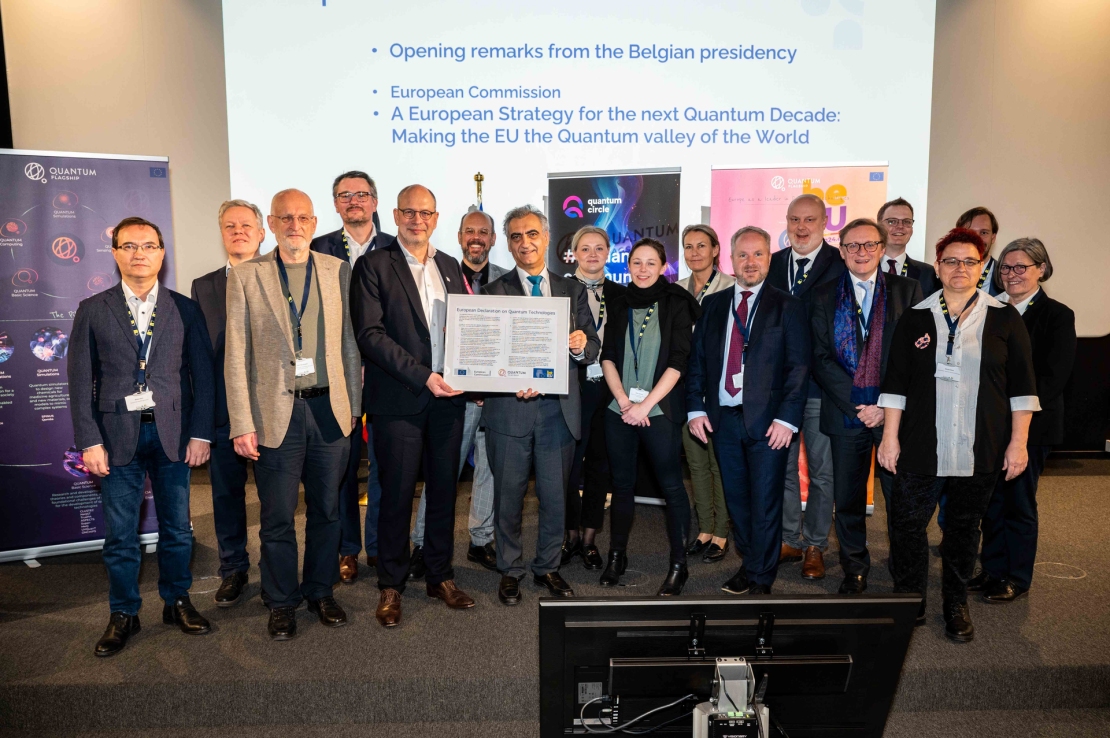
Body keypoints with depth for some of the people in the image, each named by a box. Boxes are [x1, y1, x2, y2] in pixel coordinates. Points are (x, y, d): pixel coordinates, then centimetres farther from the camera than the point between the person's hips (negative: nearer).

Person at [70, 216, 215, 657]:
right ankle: (123, 615, 23)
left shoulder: (184, 309, 5)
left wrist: (200, 434, -4)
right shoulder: (93, 311, 4)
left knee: (177, 527, 10)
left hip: (172, 432, 1)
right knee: (120, 534, 7)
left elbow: (202, 375, 3)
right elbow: (81, 380, 2)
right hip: (117, 433, 0)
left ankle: (177, 602, 27)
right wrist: (90, 442, -5)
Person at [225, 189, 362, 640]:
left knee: (326, 511, 14)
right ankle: (281, 603, 27)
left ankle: (321, 591, 32)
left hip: (329, 409, 2)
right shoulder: (245, 276, 0)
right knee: (278, 518, 8)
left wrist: (353, 402, 6)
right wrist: (242, 425, -7)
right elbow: (236, 355, -3)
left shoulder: (337, 270, 6)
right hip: (276, 412, -2)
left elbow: (348, 341, 8)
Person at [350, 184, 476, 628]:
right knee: (397, 495, 2)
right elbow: (370, 334, -11)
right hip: (399, 400, -4)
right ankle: (391, 586, 19)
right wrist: (422, 376, -18)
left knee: (443, 490, 11)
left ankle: (440, 577, 27)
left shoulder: (449, 267, 15)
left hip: (447, 396, 5)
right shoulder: (374, 265, -2)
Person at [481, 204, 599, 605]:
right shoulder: (493, 291, 4)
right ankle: (510, 570, 25)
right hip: (509, 407, -2)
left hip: (558, 408, 2)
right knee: (508, 494, 8)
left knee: (555, 494, 10)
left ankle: (547, 567, 28)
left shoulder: (572, 290, 11)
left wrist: (583, 345, -16)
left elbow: (593, 347, 8)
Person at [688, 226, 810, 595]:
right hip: (722, 418, 4)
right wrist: (695, 408, 0)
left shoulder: (787, 306, 1)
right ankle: (750, 562, 30)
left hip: (768, 421, -3)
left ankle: (761, 578, 17)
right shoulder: (713, 304, 11)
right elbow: (697, 359, 10)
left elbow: (798, 366, -5)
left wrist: (786, 418, -14)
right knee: (736, 498, 13)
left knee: (765, 502, 3)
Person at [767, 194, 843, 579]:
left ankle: (815, 546, 23)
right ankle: (789, 540, 27)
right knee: (781, 466, 12)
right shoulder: (771, 264, 8)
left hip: (821, 387, -3)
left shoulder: (841, 265, -4)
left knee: (822, 471, 8)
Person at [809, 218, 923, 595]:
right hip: (845, 412, 1)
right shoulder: (825, 296, 8)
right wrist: (857, 405, -8)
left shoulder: (908, 290, 5)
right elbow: (821, 359, 2)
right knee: (847, 499, 8)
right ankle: (854, 568, 25)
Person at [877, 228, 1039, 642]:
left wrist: (1019, 442, -2)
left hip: (980, 451, 0)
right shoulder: (916, 318, 4)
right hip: (921, 449, 0)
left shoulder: (1004, 319, 3)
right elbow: (896, 382, 4)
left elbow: (1022, 386, 3)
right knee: (907, 525, 0)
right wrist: (890, 436, 0)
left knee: (965, 527, 12)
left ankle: (956, 604, 30)